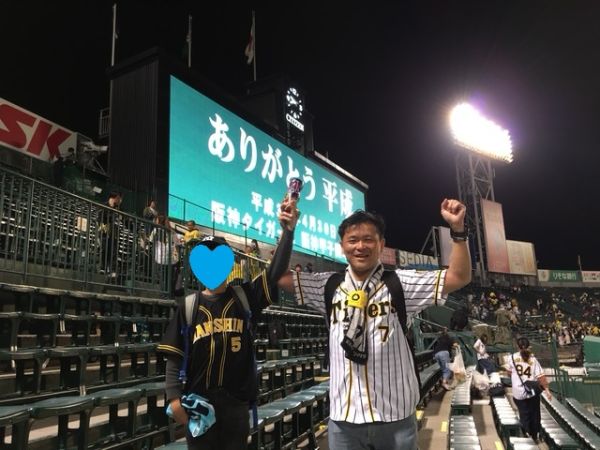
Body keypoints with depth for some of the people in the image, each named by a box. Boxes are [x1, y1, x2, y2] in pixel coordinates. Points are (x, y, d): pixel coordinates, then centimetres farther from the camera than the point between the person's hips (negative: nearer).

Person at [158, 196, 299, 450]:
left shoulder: (244, 297, -1)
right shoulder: (189, 306, -2)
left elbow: (275, 271, -13)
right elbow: (174, 357, 0)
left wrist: (288, 230, -23)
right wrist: (174, 397, -9)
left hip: (236, 400, 1)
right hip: (198, 401, 0)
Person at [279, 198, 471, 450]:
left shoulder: (401, 284, -3)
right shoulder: (329, 287, 3)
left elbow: (459, 277, -7)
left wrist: (458, 229, -19)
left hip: (396, 417, -1)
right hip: (343, 418, 2)